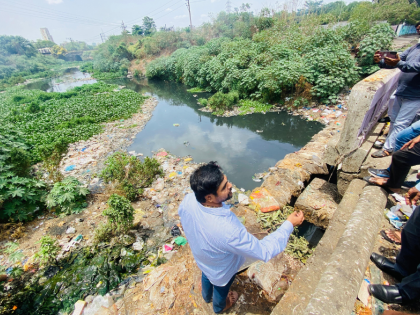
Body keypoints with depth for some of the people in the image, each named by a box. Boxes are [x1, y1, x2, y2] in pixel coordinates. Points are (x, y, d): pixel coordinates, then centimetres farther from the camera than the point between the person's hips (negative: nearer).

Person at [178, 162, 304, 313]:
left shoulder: (187, 200, -33)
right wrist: (289, 225, -27)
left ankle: (206, 296, 72)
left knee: (206, 275, 38)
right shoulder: (228, 230, -51)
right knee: (221, 288, 32)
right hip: (221, 271, -4)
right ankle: (219, 307, 68)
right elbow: (264, 252, -35)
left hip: (200, 258, 4)